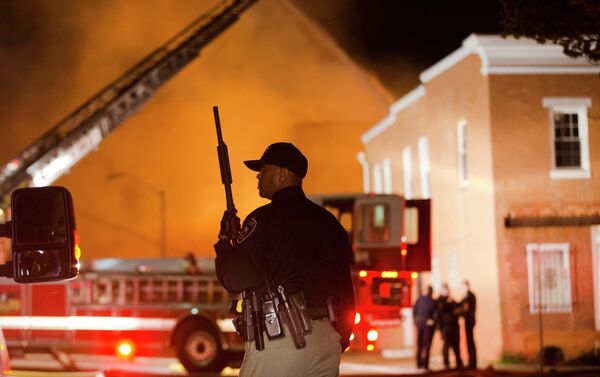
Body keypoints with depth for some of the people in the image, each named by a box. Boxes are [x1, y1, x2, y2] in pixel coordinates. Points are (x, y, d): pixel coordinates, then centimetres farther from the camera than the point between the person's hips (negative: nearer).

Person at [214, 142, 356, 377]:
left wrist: (225, 241, 6)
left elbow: (235, 280, -12)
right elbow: (346, 289, 16)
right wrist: (342, 336, 23)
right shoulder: (328, 221, 14)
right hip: (327, 344, 7)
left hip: (277, 341, -7)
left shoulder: (264, 219, -6)